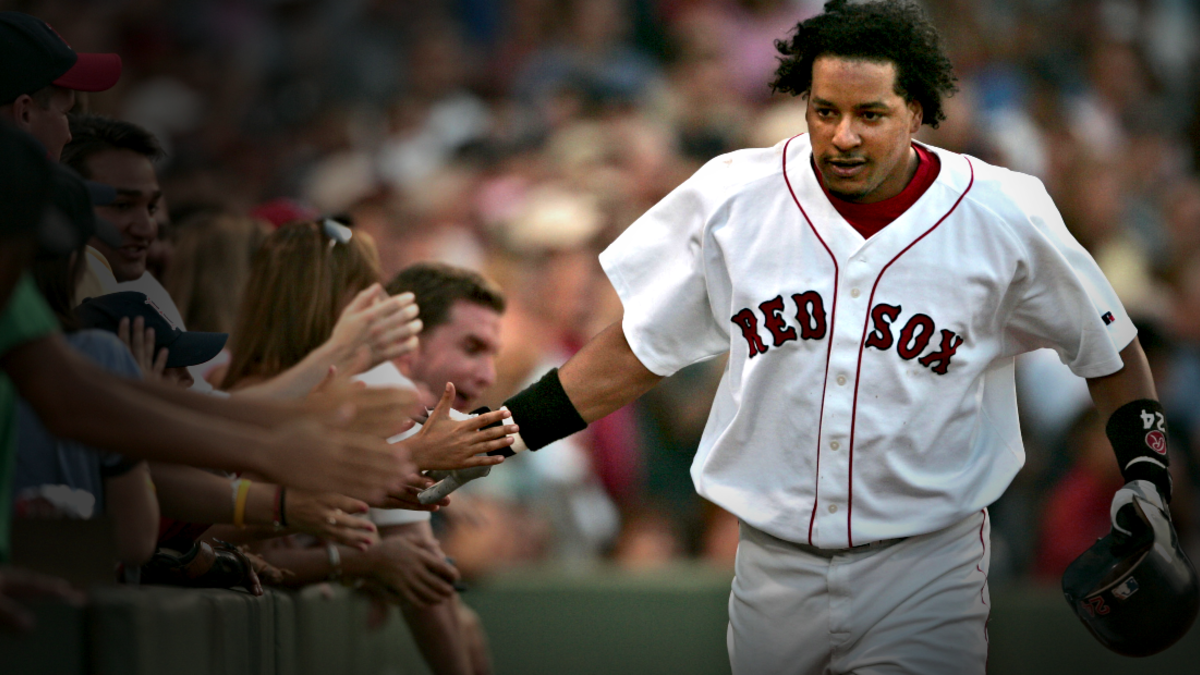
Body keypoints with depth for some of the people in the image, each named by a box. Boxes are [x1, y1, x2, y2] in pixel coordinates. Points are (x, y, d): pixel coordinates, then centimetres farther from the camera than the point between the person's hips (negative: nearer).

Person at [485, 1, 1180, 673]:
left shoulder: (1005, 217, -6)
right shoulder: (733, 197, -3)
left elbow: (1110, 350, 7)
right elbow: (640, 348, 6)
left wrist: (1145, 475, -5)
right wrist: (503, 432, 0)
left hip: (926, 569, -2)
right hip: (774, 566, 2)